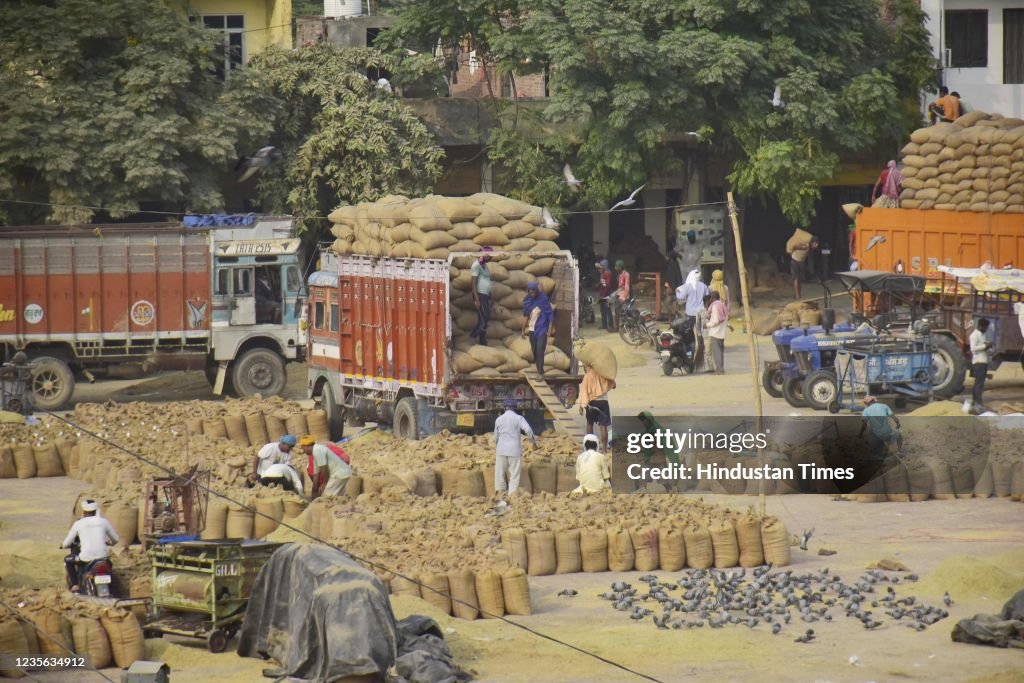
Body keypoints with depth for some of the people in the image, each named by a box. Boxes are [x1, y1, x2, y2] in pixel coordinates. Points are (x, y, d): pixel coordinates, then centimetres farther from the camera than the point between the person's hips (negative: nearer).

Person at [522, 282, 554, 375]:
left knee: (540, 350, -15)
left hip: (542, 329, -5)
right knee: (534, 351, 8)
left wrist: (550, 328, -12)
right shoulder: (527, 300, 4)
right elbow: (525, 315, 14)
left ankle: (540, 373, -18)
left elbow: (550, 314, -7)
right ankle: (539, 370, 19)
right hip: (532, 329, 5)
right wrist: (523, 329, 14)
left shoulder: (543, 299, -9)